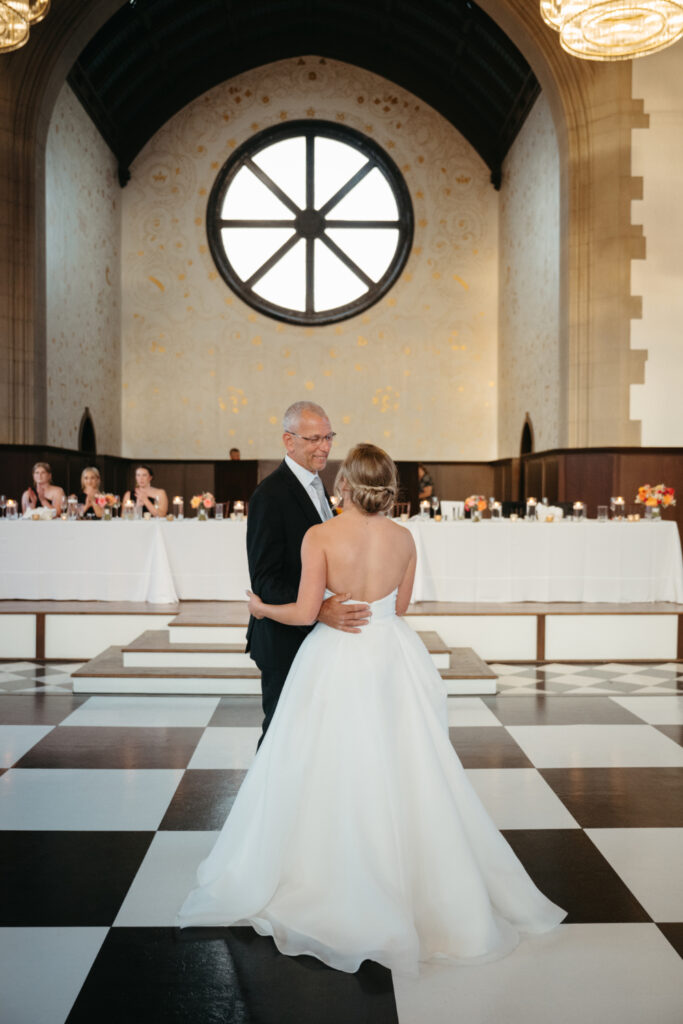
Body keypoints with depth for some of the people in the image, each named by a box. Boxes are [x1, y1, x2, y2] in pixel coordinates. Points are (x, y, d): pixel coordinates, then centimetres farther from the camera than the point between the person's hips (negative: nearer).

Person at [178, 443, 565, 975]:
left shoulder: (321, 536, -14)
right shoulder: (403, 537, -2)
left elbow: (305, 613, -15)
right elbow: (400, 605, 8)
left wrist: (263, 608, 4)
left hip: (336, 661, -3)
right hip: (391, 657, 3)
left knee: (332, 775, 9)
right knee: (399, 773, 14)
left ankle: (332, 889, 21)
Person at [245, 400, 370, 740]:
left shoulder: (315, 485, 11)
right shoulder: (270, 495, -19)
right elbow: (264, 578, -25)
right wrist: (317, 610, -37)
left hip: (313, 634, 9)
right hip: (285, 639, -9)